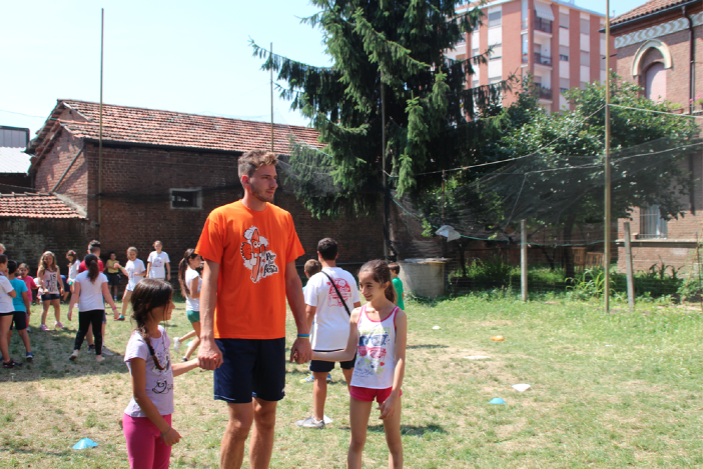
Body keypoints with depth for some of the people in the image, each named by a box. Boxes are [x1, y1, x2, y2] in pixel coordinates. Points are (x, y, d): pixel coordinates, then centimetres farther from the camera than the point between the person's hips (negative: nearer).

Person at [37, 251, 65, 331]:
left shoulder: (56, 268, 10)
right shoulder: (42, 269, -7)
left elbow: (58, 279, 18)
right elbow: (39, 279, -16)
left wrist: (62, 287, 11)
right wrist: (44, 288, -28)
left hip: (55, 290, 5)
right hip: (46, 292, -5)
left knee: (57, 306, 11)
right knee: (46, 308, -6)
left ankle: (58, 322, 27)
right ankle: (43, 325, -2)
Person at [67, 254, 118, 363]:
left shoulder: (80, 276, -2)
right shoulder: (101, 276, -3)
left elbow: (75, 294, -5)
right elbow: (106, 294, -5)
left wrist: (70, 308, -1)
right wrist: (114, 307, 0)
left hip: (83, 308, 1)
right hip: (98, 308, -1)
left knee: (82, 330, 15)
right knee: (97, 331, 5)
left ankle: (75, 351, 0)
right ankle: (98, 355, 7)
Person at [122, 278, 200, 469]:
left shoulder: (162, 333, 2)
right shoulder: (138, 345, -21)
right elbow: (139, 394, -19)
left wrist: (196, 362, 14)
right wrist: (165, 429, -15)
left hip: (163, 416, 8)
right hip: (142, 420, -8)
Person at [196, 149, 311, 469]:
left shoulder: (283, 219, 7)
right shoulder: (222, 217, -5)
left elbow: (291, 278, 10)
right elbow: (209, 279, -7)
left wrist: (304, 333, 8)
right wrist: (206, 338, -15)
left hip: (272, 334, 4)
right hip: (234, 334, -4)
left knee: (266, 416, 11)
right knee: (241, 419, -2)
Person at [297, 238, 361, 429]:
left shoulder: (316, 280, -10)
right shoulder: (348, 277, 4)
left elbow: (310, 311, -13)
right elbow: (357, 307, 9)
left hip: (324, 338, -4)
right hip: (348, 336, 5)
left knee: (320, 377, 6)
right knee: (351, 374, 13)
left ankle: (317, 418, 13)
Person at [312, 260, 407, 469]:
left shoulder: (398, 316, -9)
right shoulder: (358, 315, 0)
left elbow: (400, 358, -10)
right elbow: (349, 353, 3)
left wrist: (393, 395, -15)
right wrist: (313, 355, -5)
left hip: (387, 386, -2)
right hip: (361, 384, 3)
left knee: (393, 440, 11)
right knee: (357, 441, 10)